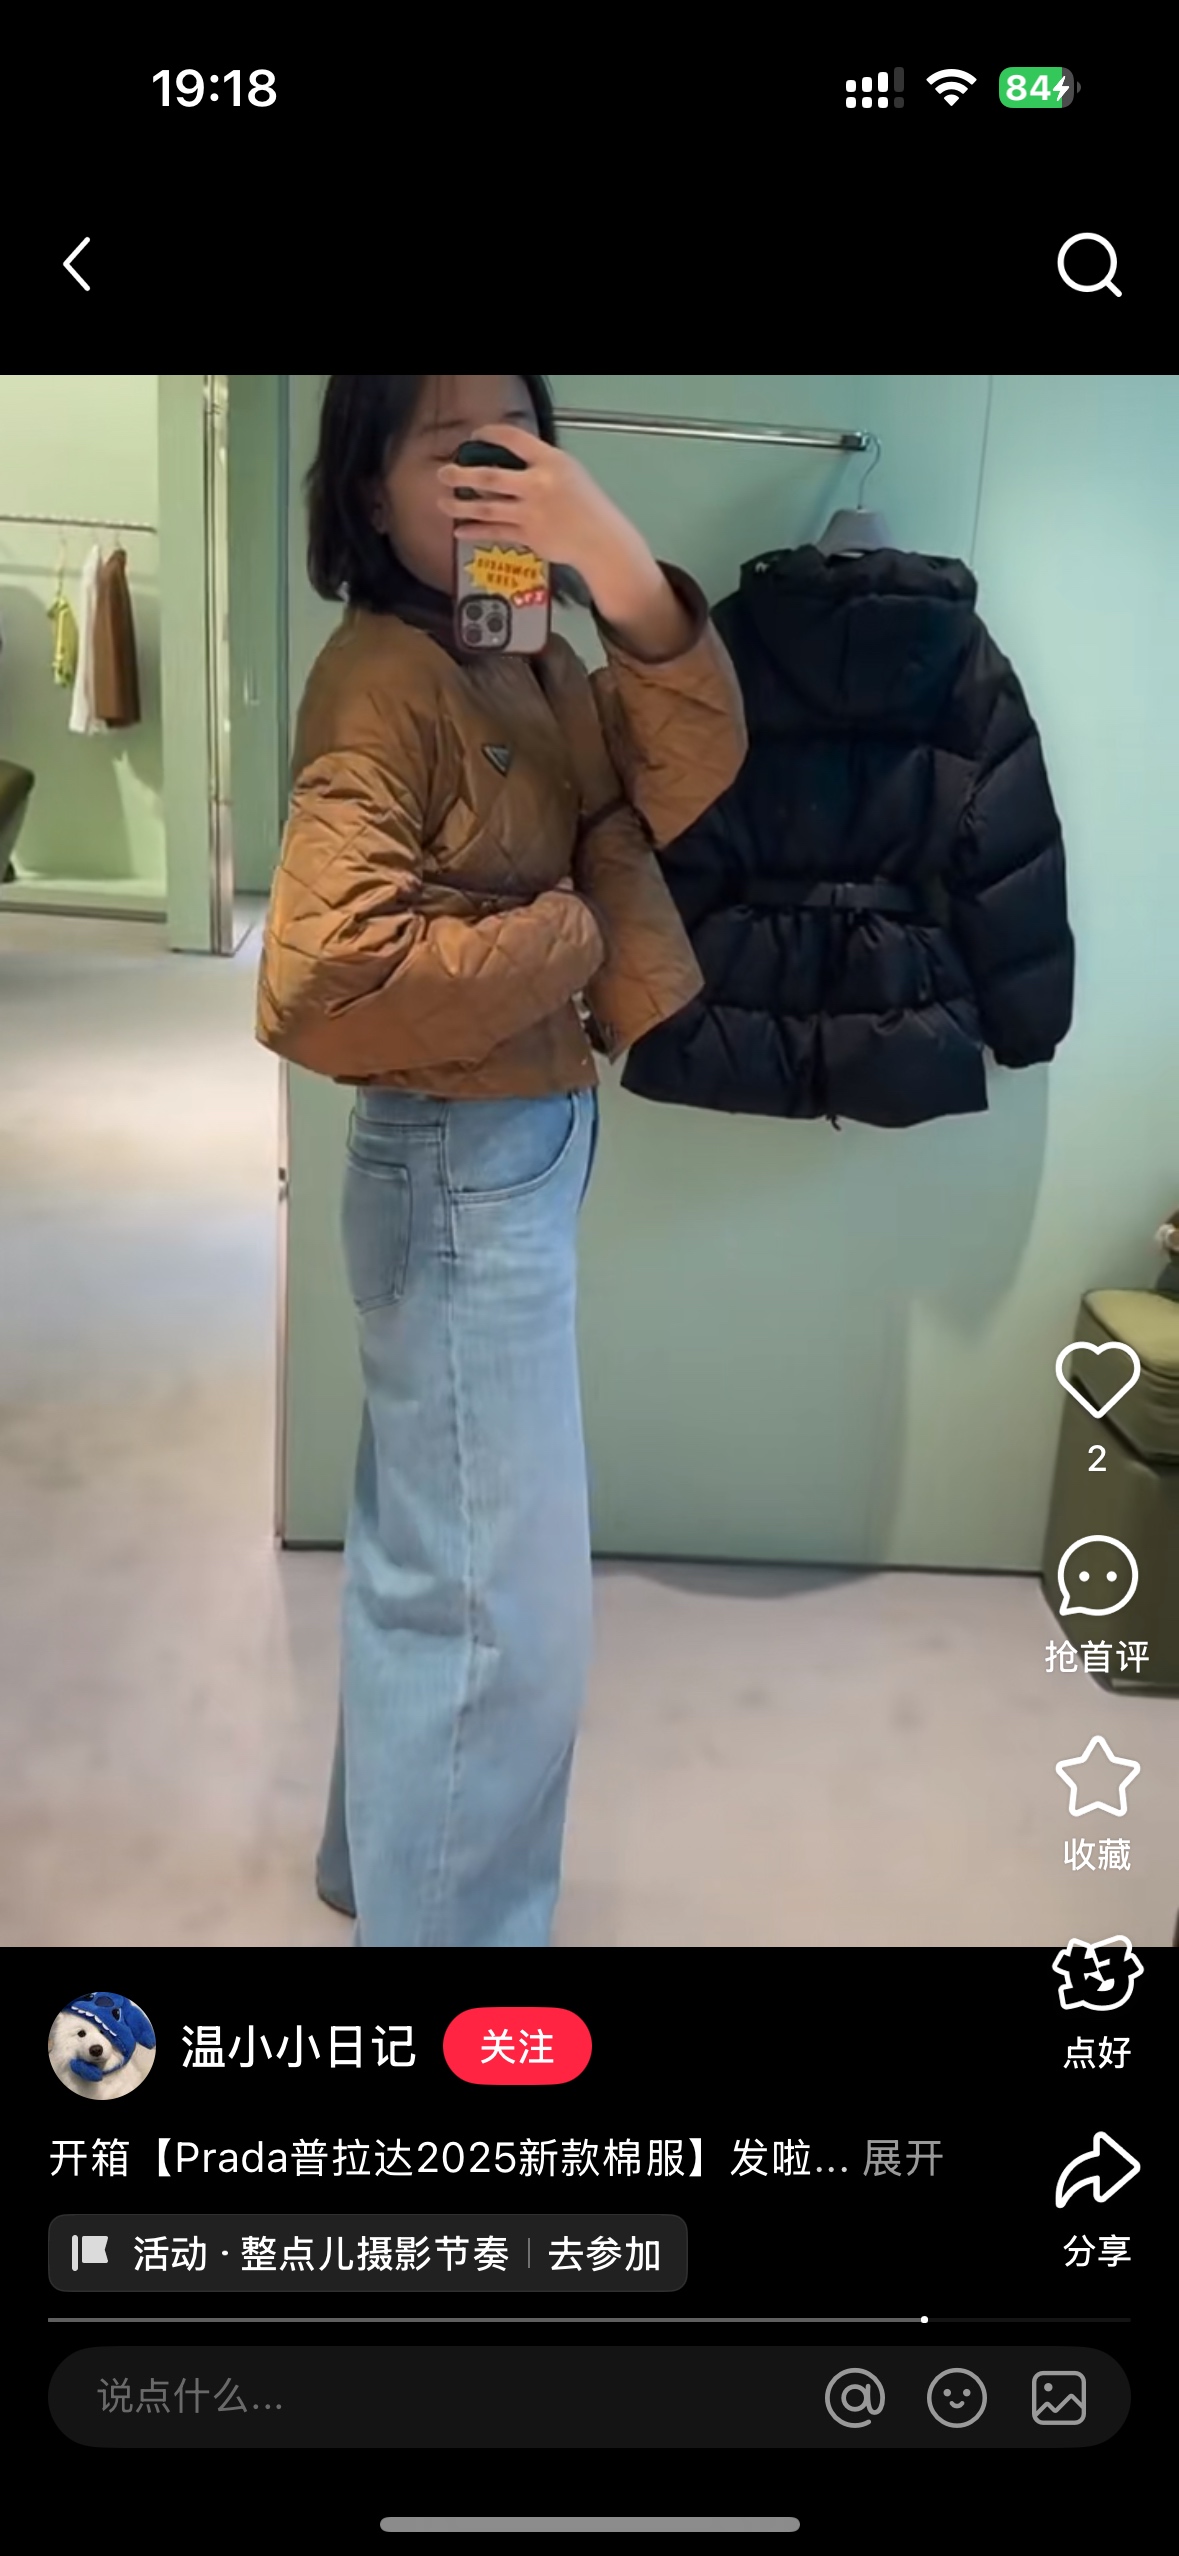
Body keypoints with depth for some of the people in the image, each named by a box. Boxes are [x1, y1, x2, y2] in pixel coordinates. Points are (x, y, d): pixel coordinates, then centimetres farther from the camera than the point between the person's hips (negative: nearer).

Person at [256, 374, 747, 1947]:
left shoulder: (526, 660, 8)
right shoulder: (385, 679, -19)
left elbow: (686, 772, -7)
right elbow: (321, 988, -29)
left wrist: (624, 575, -22)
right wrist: (562, 939, -17)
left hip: (525, 1150, 10)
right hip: (463, 1172, -10)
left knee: (432, 1552, 22)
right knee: (503, 1608, -1)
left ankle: (385, 1858, 42)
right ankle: (444, 1920, 18)